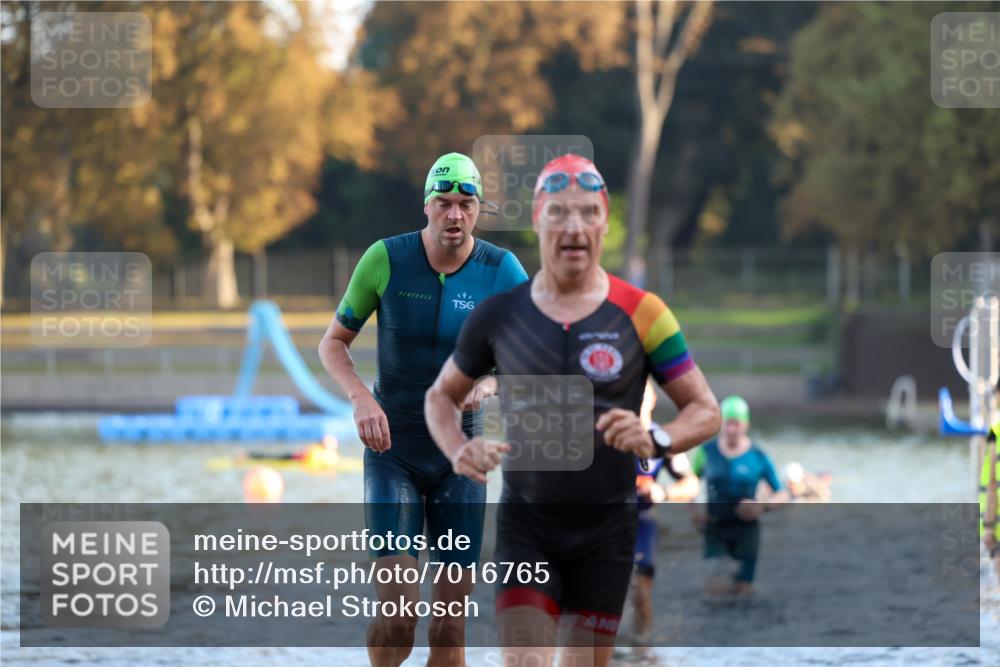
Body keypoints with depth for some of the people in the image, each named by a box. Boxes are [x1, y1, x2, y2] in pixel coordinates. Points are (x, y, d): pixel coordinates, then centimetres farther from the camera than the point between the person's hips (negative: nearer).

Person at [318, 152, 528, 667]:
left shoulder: (502, 271, -5)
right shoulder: (386, 259, -8)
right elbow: (333, 343, 2)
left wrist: (489, 384, -25)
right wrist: (362, 398, -18)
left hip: (460, 455, 2)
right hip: (392, 451, -2)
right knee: (397, 619, -14)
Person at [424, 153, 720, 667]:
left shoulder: (641, 314, -3)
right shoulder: (498, 315, 1)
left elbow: (705, 411, 0)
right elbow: (441, 397, 14)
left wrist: (656, 440, -21)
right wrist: (459, 451, -7)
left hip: (607, 525, 0)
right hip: (525, 523, 0)